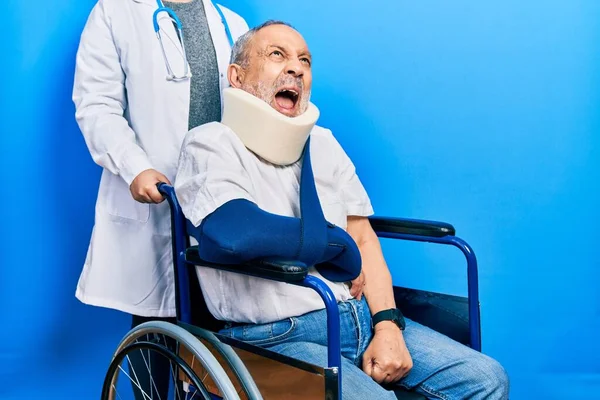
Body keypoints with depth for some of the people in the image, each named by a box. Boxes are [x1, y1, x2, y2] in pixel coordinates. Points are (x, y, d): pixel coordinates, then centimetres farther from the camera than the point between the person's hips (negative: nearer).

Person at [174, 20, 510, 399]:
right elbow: (234, 233, -28)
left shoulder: (323, 143, 12)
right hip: (278, 336, -6)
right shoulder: (211, 143, -8)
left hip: (361, 315, 7)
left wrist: (387, 325, -4)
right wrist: (338, 243, -13)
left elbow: (363, 239, 12)